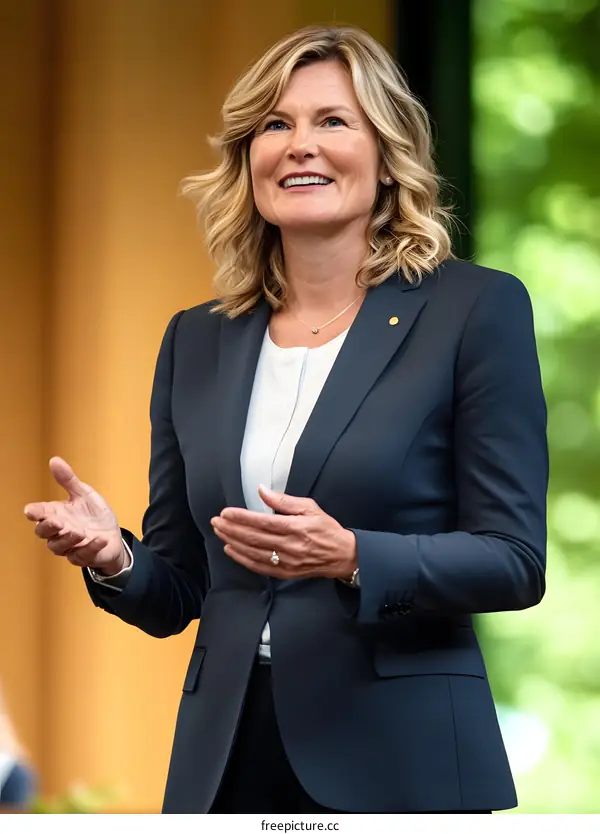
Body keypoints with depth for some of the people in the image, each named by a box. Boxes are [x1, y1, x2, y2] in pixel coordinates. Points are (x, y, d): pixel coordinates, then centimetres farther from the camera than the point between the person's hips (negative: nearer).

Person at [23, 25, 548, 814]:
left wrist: (350, 558, -22)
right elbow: (175, 594, 13)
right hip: (227, 761, 4)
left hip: (399, 767, -4)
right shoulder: (196, 342, 11)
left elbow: (516, 560, -7)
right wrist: (113, 558, -9)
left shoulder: (477, 310, -3)